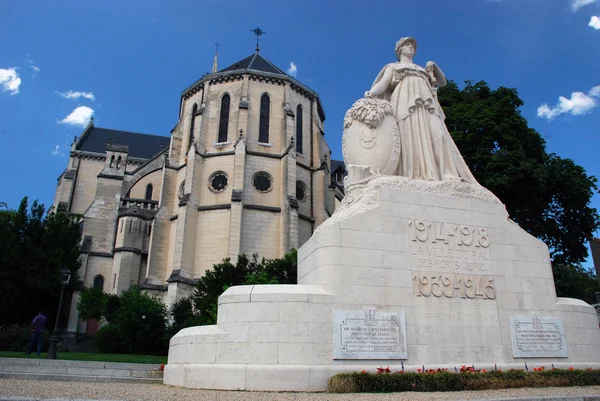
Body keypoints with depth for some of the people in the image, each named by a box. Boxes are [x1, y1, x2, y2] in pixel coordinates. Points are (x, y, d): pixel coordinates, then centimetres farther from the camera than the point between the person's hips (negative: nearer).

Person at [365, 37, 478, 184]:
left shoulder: (422, 69, 37)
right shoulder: (393, 66, 25)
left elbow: (442, 82, 35)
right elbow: (383, 84, 7)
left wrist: (434, 66, 18)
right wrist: (371, 93, -16)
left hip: (427, 106, 3)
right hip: (406, 104, -3)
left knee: (438, 136, -19)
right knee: (411, 138, -23)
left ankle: (448, 178, -30)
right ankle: (419, 177, -35)